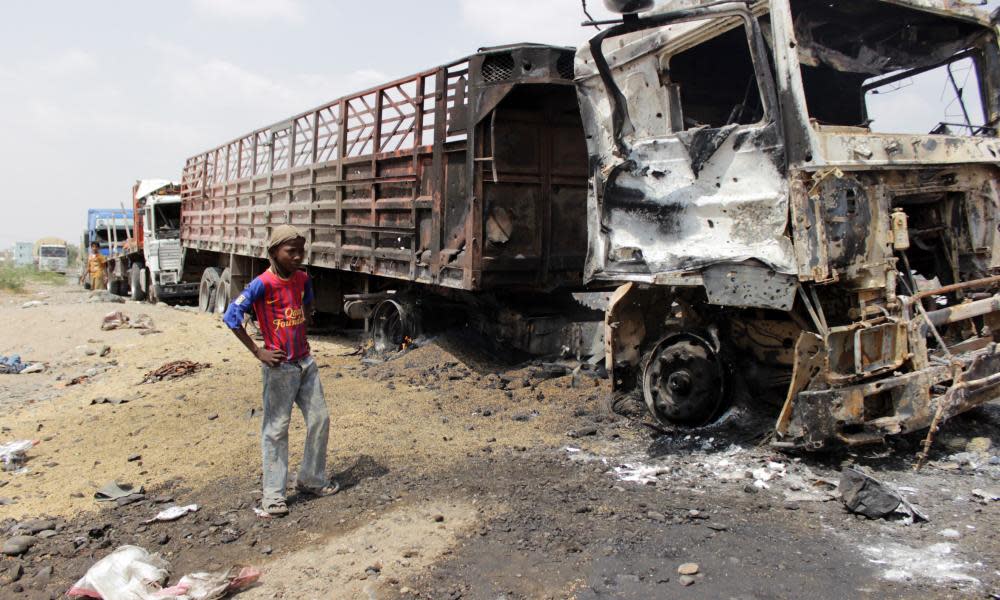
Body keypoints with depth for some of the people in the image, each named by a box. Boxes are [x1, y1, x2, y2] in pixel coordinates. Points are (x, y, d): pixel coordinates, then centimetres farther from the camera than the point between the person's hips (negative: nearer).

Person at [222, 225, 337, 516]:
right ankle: (273, 494, 13)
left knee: (320, 420, 11)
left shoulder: (302, 279, 3)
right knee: (276, 429, 1)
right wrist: (258, 352, -19)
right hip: (279, 366, -7)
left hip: (305, 361, 7)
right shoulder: (263, 284, -17)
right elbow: (231, 316, -21)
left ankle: (311, 480, 27)